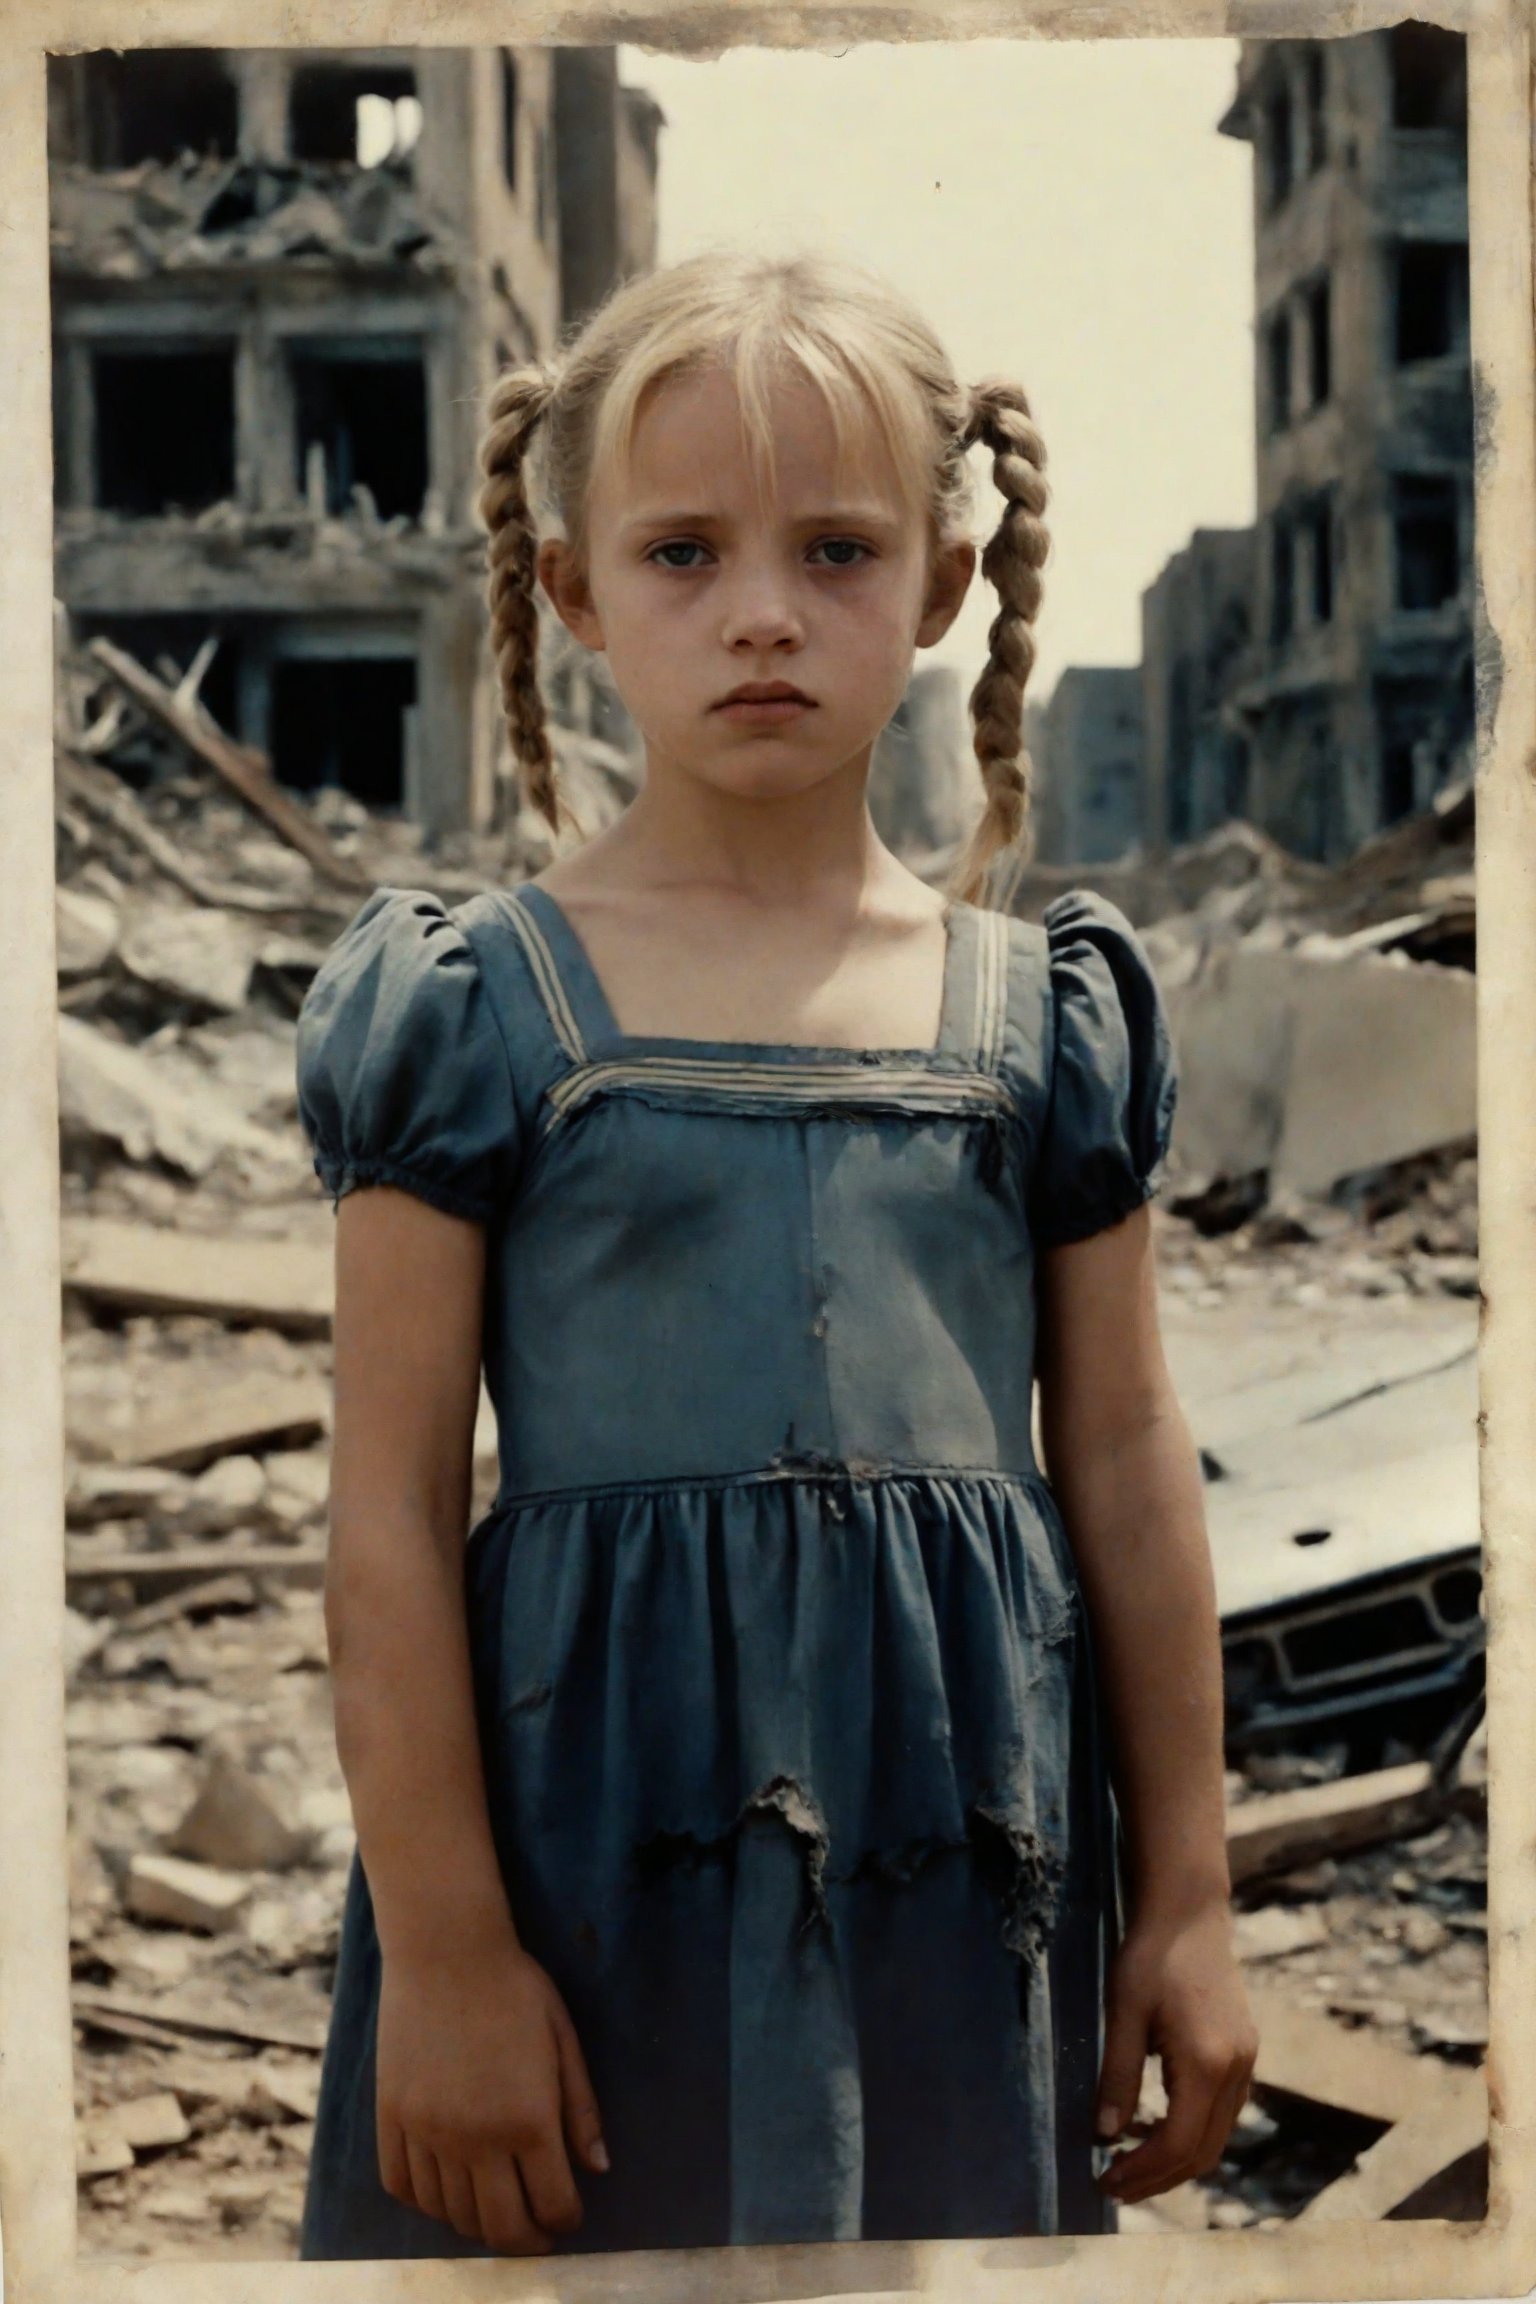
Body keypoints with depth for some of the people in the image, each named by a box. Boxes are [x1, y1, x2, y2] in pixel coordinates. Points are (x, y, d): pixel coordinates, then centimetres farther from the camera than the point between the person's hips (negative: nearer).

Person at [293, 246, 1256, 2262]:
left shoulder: (1047, 1007, 5)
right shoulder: (477, 1001, -4)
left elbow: (1126, 1464, 8)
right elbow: (393, 1509, -5)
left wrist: (1188, 1895, 9)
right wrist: (439, 1946, -8)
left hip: (970, 1858, 3)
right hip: (592, 1842, -2)